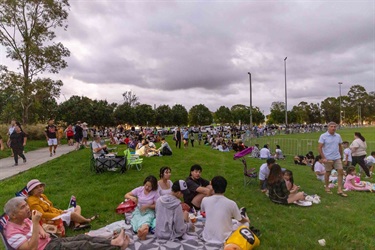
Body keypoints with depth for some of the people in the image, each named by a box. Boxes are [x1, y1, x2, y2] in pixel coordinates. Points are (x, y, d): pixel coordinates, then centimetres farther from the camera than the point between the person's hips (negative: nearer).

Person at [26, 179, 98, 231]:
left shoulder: (42, 196, 14)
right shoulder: (32, 201, -14)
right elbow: (42, 214, -20)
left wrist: (60, 211, 2)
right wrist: (58, 215, -20)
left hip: (57, 213, 10)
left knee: (77, 207, 4)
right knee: (73, 214, -26)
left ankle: (77, 224, -22)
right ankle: (87, 220, 1)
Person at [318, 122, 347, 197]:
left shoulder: (338, 136, 5)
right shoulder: (323, 136, -9)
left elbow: (340, 146, 16)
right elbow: (319, 148, -12)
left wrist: (341, 156, 17)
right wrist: (323, 158, -16)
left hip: (337, 158, 4)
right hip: (328, 158, -4)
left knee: (340, 172, -3)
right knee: (328, 173, 8)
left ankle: (340, 190, 3)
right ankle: (327, 188, 25)